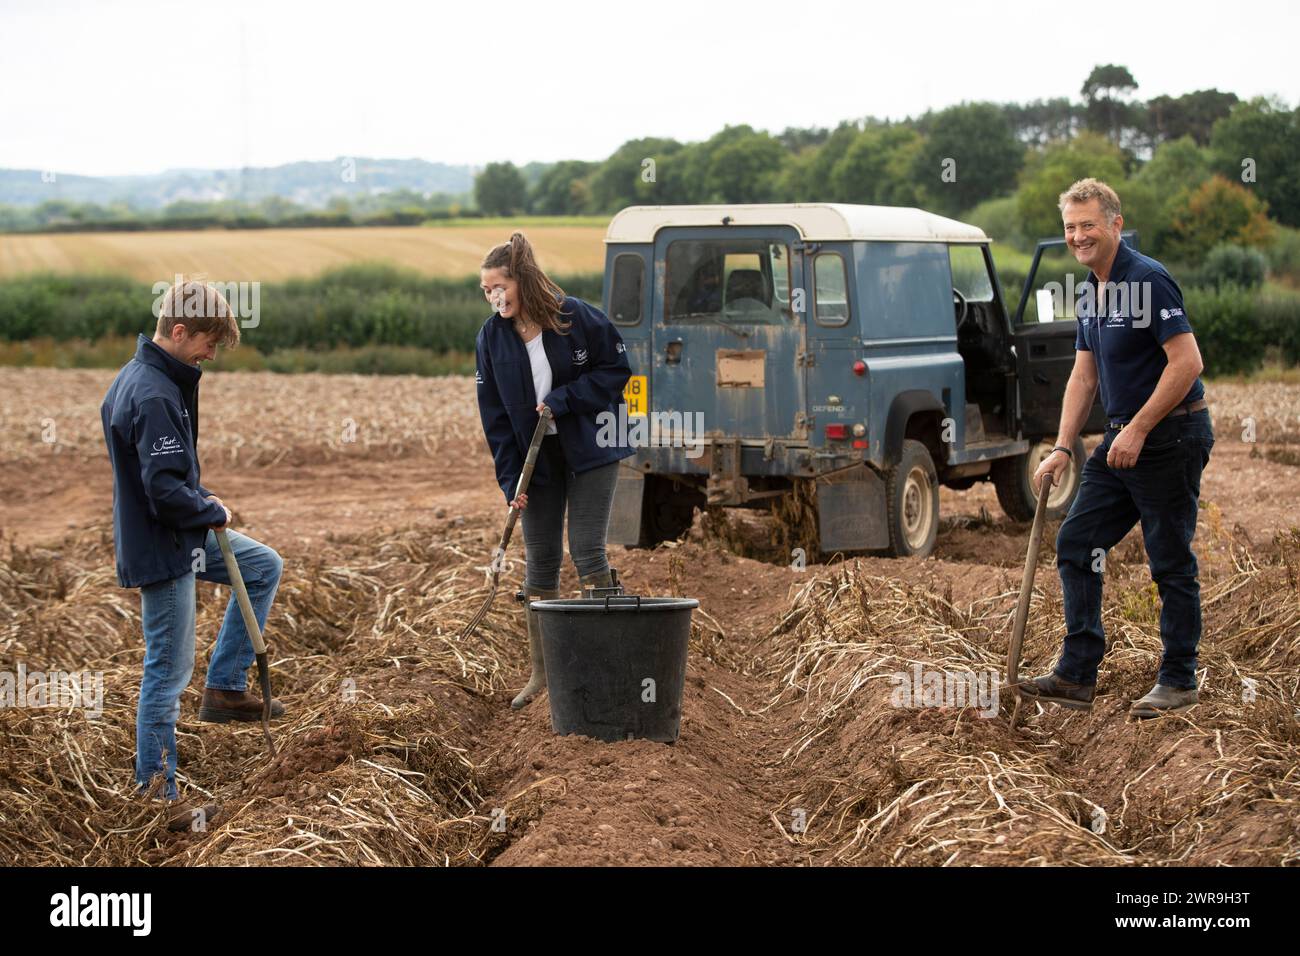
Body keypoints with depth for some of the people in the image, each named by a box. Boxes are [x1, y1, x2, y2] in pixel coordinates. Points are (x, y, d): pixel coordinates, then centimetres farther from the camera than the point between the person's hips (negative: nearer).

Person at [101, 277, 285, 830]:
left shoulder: (136, 378, 6)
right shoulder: (155, 396, -26)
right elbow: (165, 490, -29)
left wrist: (203, 499, 6)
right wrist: (213, 512, -12)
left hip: (177, 535, 10)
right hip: (161, 550, -10)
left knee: (264, 567, 21)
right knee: (168, 672, -1)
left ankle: (226, 688, 21)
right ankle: (157, 800, 9)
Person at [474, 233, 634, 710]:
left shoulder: (578, 318, -13)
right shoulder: (491, 338, -4)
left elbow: (616, 370, -6)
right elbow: (494, 415, -1)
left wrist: (562, 399, -18)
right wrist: (510, 480, -7)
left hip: (589, 451, -3)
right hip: (535, 458, 3)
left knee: (588, 554, -7)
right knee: (539, 564, 4)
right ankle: (541, 671, 12)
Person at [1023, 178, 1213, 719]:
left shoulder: (1147, 280, -17)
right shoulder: (1090, 294, 11)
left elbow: (1186, 363, -22)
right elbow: (1083, 377, 14)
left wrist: (1137, 430, -20)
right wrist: (1062, 449, 6)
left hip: (1171, 437, -9)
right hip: (1124, 438, 9)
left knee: (1171, 563, 0)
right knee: (1076, 544, 7)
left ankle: (1178, 682, 11)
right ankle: (1077, 675, 11)